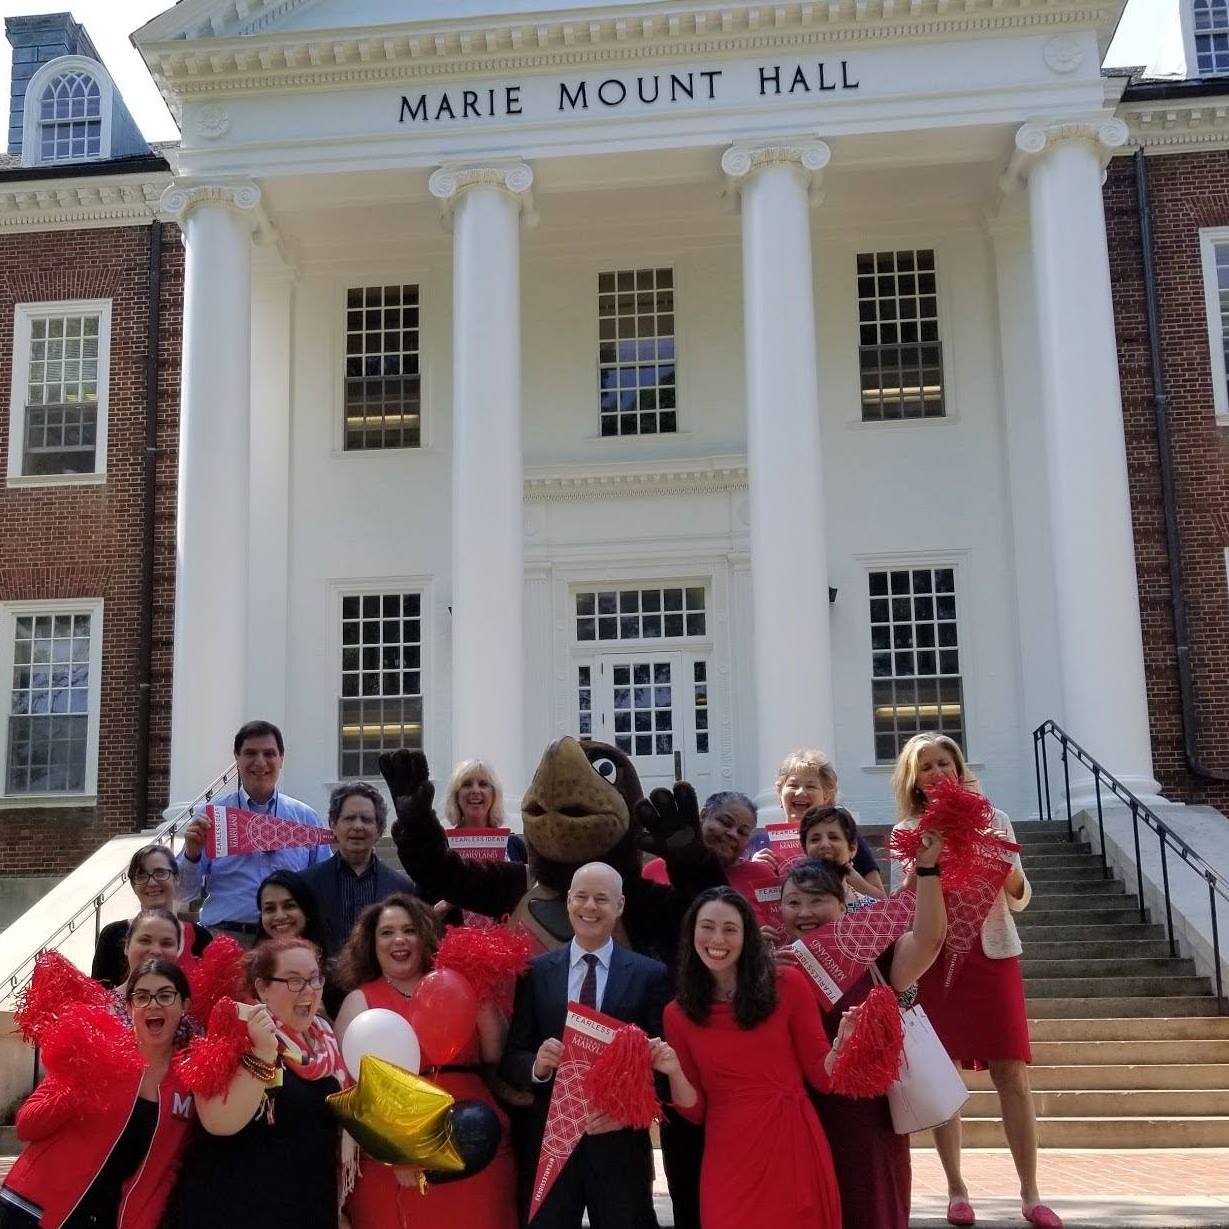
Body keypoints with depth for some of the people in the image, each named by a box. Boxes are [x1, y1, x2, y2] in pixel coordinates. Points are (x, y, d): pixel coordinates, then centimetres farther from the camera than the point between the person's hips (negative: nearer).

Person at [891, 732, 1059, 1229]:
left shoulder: (993, 820, 5)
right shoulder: (908, 831, 4)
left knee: (1013, 1077, -3)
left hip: (992, 955, 0)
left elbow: (1019, 899, 7)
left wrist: (1006, 867, -13)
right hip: (935, 958, 0)